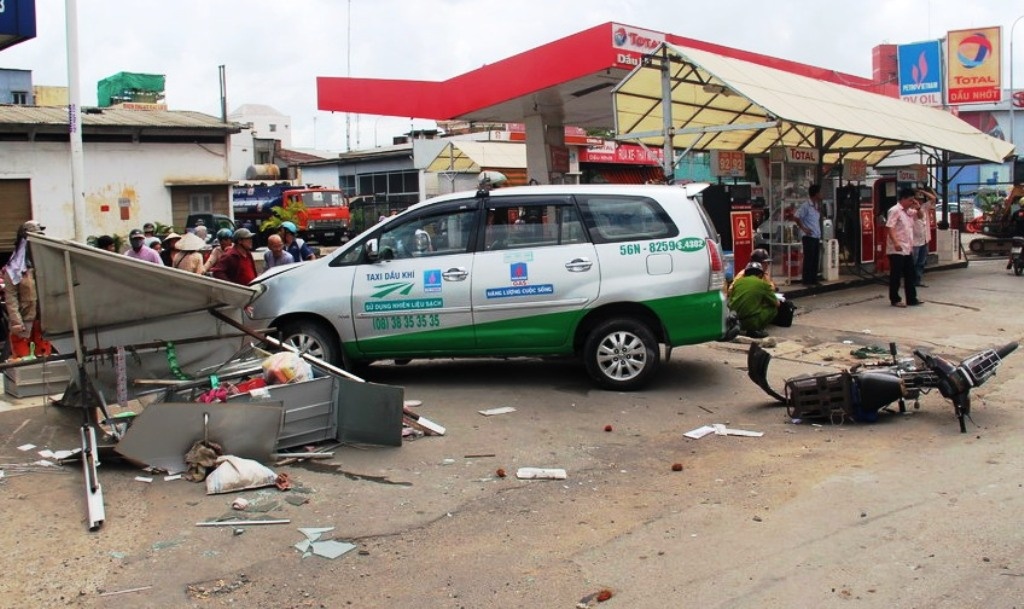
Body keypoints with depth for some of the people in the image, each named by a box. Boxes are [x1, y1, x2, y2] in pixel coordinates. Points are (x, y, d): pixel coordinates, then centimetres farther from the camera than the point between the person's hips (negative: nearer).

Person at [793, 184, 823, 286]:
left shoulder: (816, 205, 14)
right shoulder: (805, 206, -12)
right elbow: (796, 217, -16)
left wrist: (819, 206, 11)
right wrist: (803, 228, -12)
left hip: (816, 236, 8)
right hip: (808, 237, -8)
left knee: (815, 259, 11)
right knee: (809, 259, -4)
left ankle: (813, 279, 18)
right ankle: (806, 280, 1)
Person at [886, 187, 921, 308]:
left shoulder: (909, 211, 15)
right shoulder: (895, 211, -12)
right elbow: (889, 227, -21)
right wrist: (895, 243, -31)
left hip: (908, 249, 9)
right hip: (897, 250, -9)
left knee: (910, 275, 10)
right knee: (896, 275, 0)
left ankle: (912, 299, 16)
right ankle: (895, 300, 8)